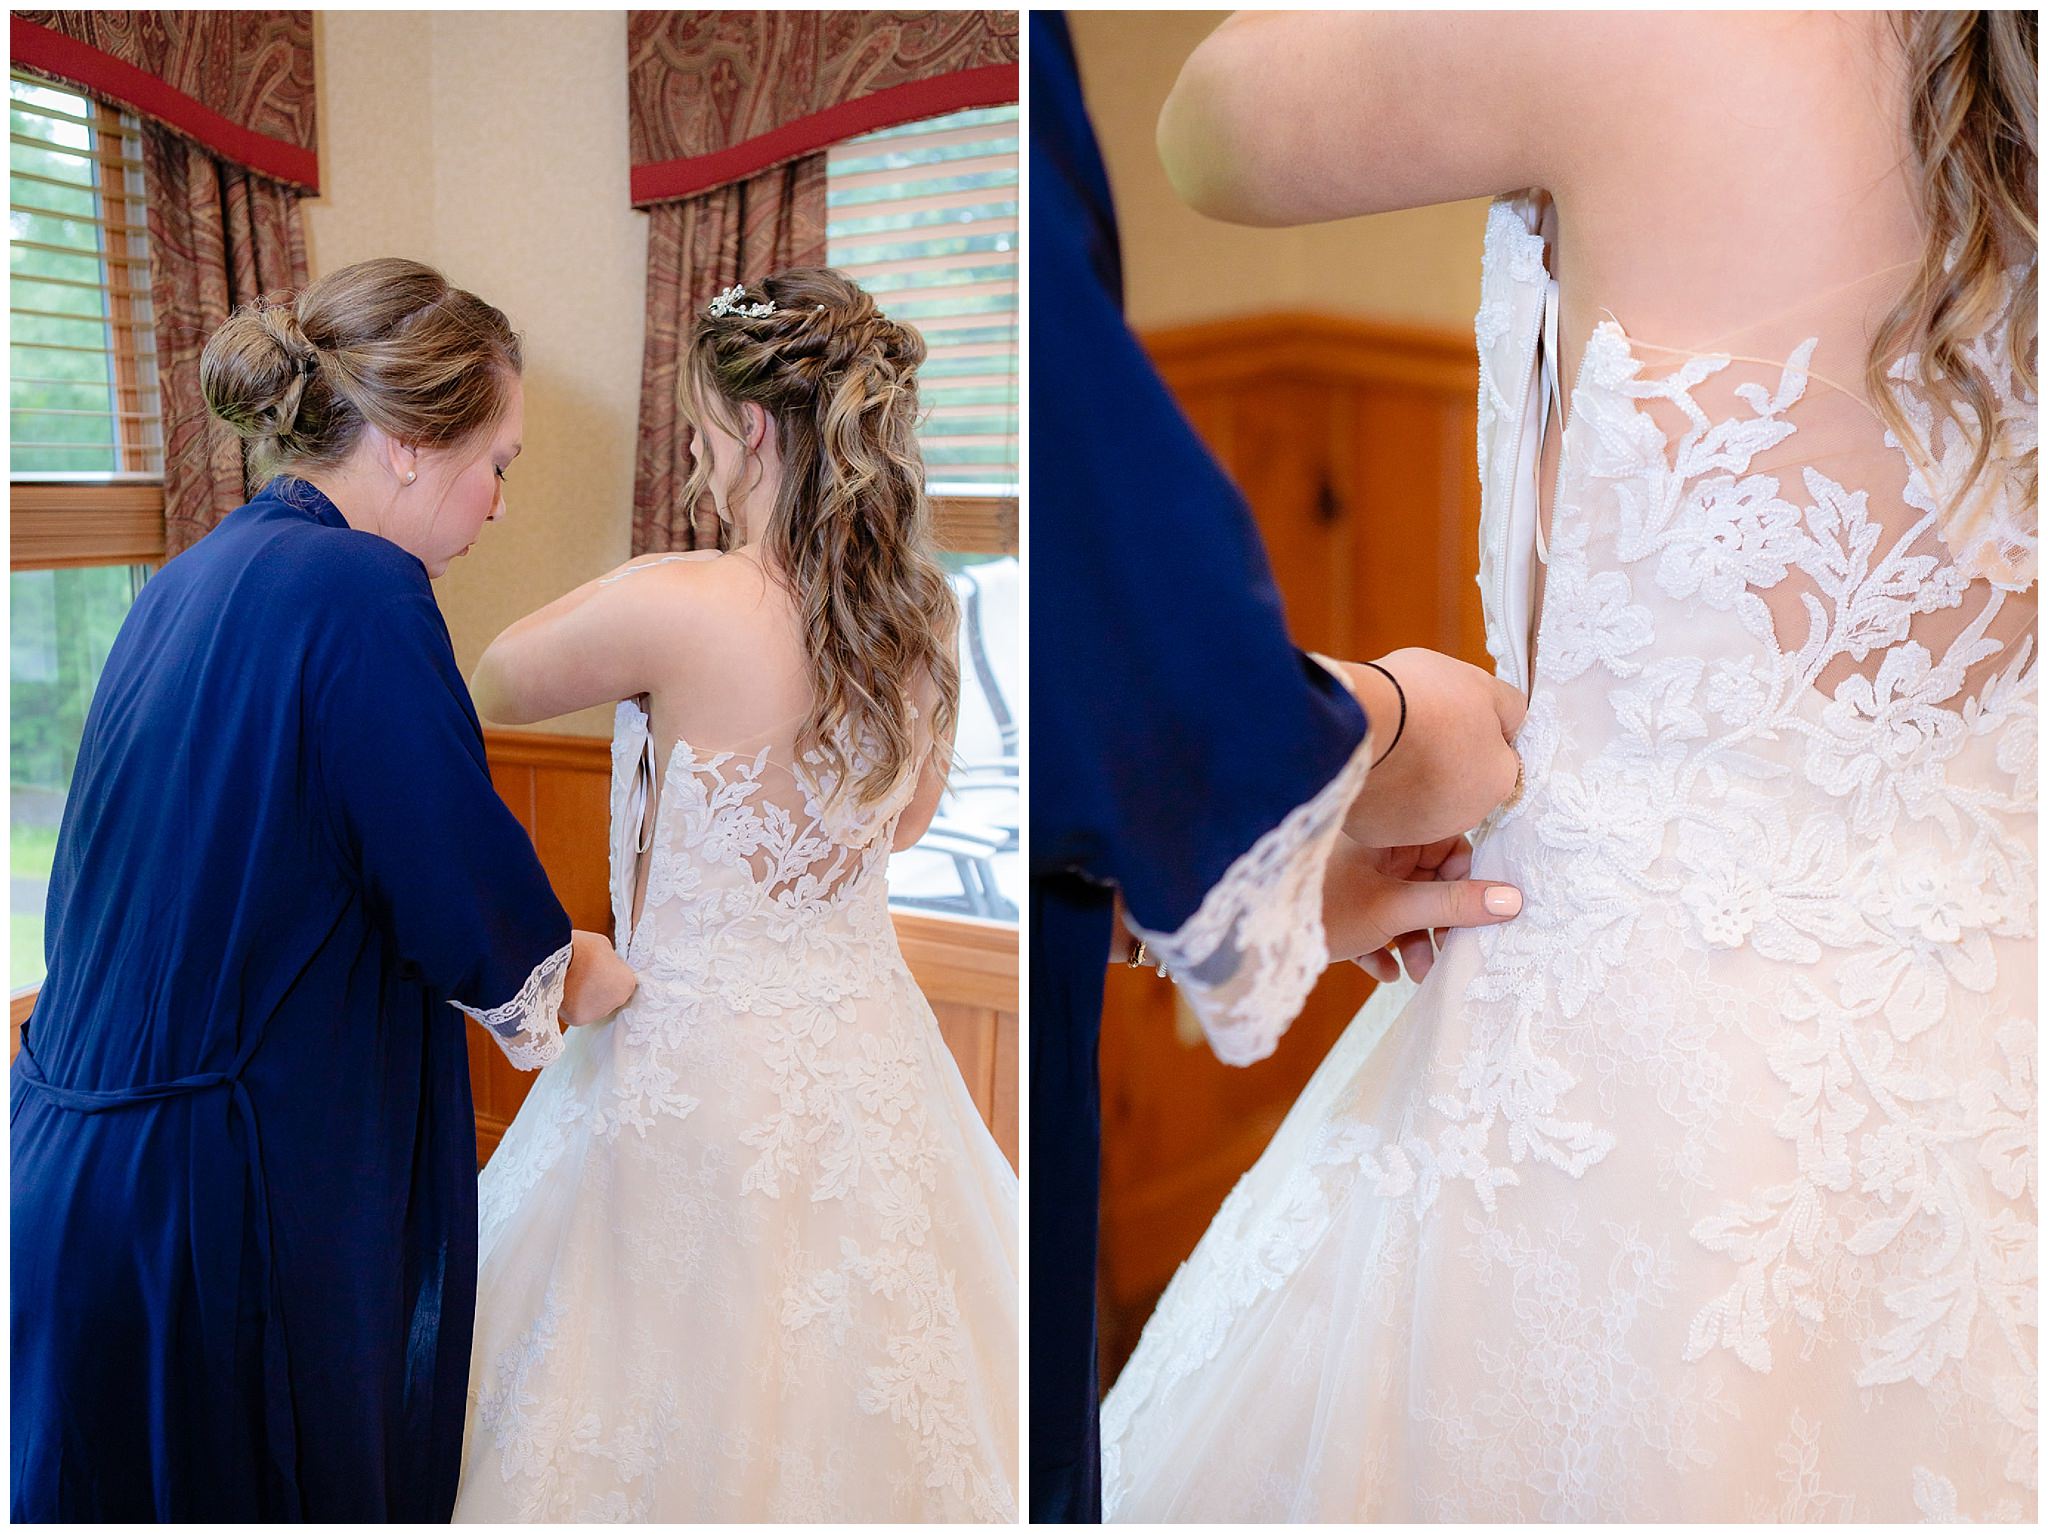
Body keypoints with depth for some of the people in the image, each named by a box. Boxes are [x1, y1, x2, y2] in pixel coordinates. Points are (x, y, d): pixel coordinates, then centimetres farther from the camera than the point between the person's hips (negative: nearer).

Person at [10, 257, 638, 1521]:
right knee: (295, 1482, 10)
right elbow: (468, 896, -17)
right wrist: (579, 979, 5)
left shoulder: (190, 579, 8)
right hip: (224, 1192, -9)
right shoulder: (363, 590, -19)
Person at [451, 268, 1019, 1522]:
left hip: (695, 1065, -5)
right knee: (858, 1374, 22)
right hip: (867, 1053, 6)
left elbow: (491, 686, -3)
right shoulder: (921, 619, -4)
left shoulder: (674, 606, -21)